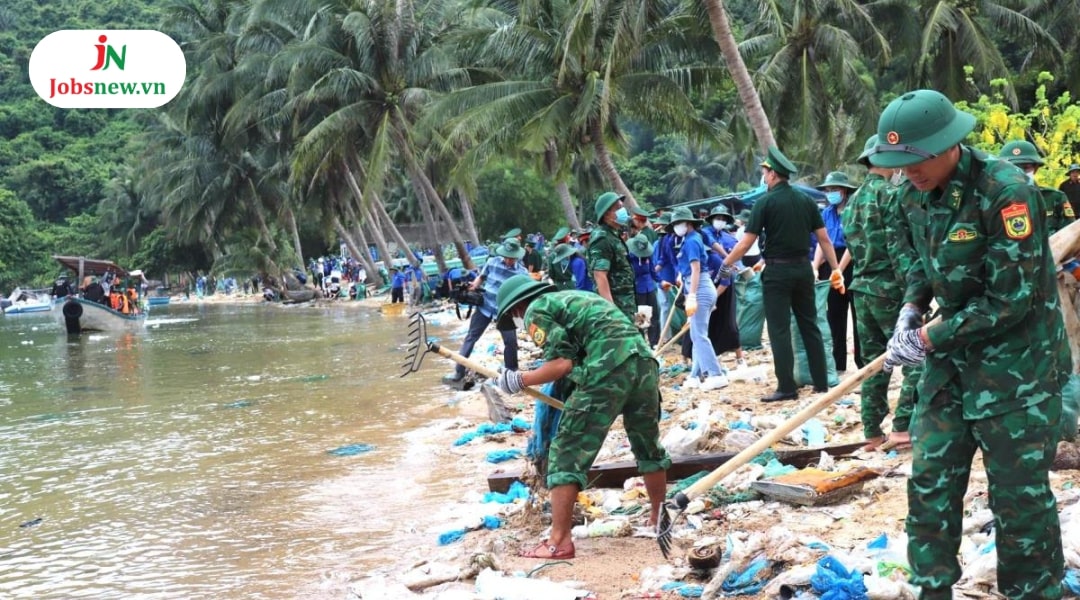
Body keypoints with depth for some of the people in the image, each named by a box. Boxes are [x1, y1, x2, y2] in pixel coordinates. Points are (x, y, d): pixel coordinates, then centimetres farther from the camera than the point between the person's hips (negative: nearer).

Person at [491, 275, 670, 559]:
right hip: (643, 359, 8)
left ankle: (559, 542, -2)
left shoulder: (536, 311, 7)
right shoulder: (571, 298, 32)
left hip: (608, 370, -8)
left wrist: (518, 380, 6)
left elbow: (563, 363, -4)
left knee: (567, 453, 0)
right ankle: (659, 518, 41)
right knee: (648, 445, 26)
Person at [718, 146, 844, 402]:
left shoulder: (765, 202, -9)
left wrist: (725, 264, 1)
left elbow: (746, 242, -10)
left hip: (777, 270, -5)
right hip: (803, 268, 5)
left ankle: (787, 387, -3)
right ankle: (821, 382, 15)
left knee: (780, 330, -1)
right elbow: (824, 238, 6)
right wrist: (835, 268, 14)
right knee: (810, 325, 12)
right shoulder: (806, 200, 6)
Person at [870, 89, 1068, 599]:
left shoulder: (1005, 190, -23)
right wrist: (911, 308, 0)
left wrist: (928, 339, -19)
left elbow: (1010, 298, -23)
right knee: (930, 481, 7)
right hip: (951, 354, 7)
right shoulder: (914, 194, 0)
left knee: (1019, 494, 0)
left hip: (1016, 363, -7)